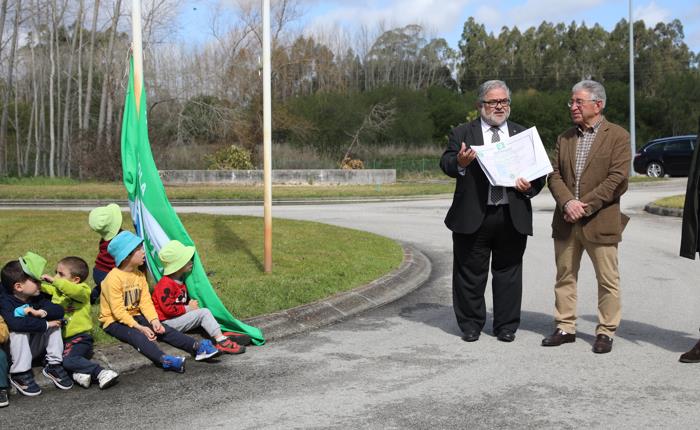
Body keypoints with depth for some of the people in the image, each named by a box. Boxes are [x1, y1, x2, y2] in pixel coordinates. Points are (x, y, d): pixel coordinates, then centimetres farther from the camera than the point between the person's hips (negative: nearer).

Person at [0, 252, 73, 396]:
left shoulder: (36, 298, -2)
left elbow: (59, 311, -11)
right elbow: (15, 323, -41)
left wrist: (42, 312, -31)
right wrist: (45, 324, -34)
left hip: (34, 347, 6)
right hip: (12, 350, -6)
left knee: (54, 319, -11)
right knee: (20, 330, -33)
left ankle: (53, 365, -10)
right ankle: (20, 374, -24)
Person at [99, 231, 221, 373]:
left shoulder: (139, 275, 5)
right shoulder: (114, 278, -19)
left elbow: (146, 302, 0)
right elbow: (118, 310, -22)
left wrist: (154, 320, -17)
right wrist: (139, 327, -26)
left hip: (134, 316, 7)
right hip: (114, 321, -7)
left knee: (162, 328, -16)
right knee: (136, 335, -34)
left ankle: (197, 347, -30)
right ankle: (164, 360, -57)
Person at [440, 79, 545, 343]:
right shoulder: (462, 134, 6)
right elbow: (446, 164, -8)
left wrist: (531, 187, -9)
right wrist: (459, 162, -31)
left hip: (513, 217, 2)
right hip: (473, 217, -2)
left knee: (508, 272, 8)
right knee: (470, 273, 5)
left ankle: (506, 326, 19)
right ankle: (470, 325, 18)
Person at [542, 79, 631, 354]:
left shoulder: (618, 136, -3)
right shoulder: (565, 138, 13)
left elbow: (617, 179, -11)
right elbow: (554, 175, 6)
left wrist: (584, 206, -16)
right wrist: (567, 202, -13)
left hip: (600, 221, -5)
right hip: (566, 221, 5)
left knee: (607, 280, 3)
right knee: (564, 276, 10)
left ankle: (605, 332, 13)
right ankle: (565, 328, 21)